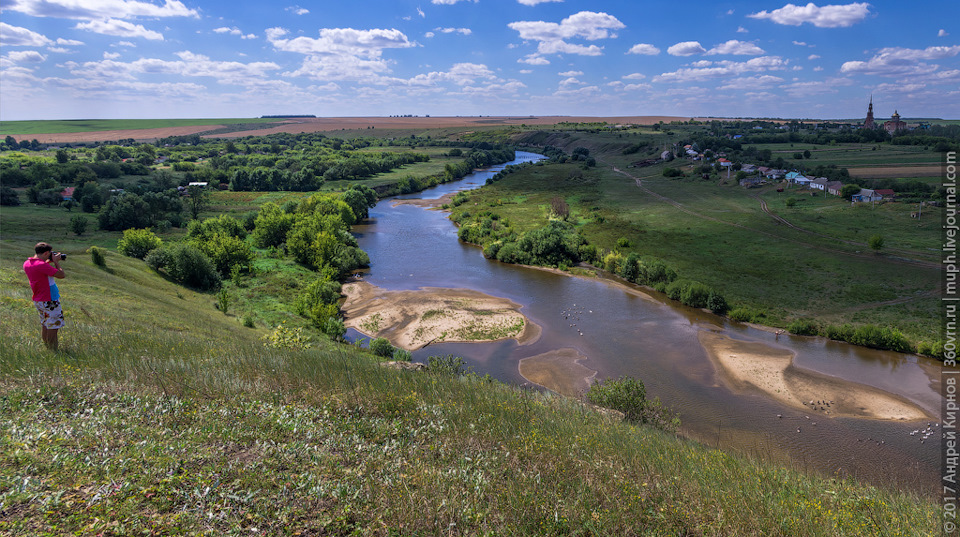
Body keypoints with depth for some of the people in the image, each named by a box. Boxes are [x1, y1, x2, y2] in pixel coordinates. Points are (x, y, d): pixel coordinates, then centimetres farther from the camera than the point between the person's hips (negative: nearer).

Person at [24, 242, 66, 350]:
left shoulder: (27, 263, 3)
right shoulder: (42, 265, -24)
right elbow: (62, 275, -19)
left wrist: (49, 262, 16)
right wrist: (56, 262, -7)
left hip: (37, 300, 9)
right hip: (49, 301, -9)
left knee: (44, 324, 19)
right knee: (53, 325, 0)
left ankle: (47, 347, 27)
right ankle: (53, 351, 4)